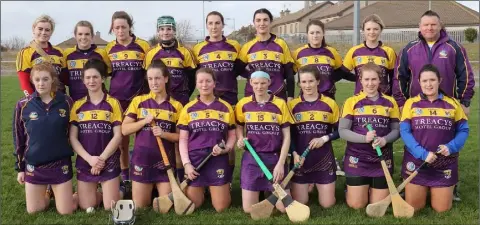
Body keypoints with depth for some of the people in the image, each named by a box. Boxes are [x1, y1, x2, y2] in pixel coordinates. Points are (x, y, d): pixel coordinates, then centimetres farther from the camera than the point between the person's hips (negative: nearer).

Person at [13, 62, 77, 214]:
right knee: (33, 210, 10)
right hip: (33, 165, 1)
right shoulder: (23, 105, -5)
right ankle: (48, 192, 38)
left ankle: (64, 192, 33)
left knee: (66, 211, 2)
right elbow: (18, 139, 3)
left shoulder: (66, 102, -6)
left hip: (61, 164, -1)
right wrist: (19, 168, 6)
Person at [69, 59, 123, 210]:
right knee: (86, 207, 2)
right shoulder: (78, 106, 4)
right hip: (84, 163, 2)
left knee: (111, 207, -3)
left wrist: (101, 158, -14)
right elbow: (72, 138, -1)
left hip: (109, 162, -2)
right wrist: (90, 158, -14)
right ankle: (100, 194, 32)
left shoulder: (113, 103, -3)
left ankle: (116, 192, 28)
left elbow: (118, 135, -7)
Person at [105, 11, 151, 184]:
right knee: (121, 138, 9)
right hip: (117, 99, 3)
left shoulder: (143, 46, -4)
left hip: (138, 98, -2)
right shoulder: (109, 49, 5)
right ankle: (124, 174, 21)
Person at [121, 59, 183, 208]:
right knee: (139, 207, 5)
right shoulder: (138, 101, 1)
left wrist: (164, 134, -15)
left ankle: (157, 192, 35)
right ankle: (149, 192, 36)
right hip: (142, 160, 0)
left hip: (165, 161, 0)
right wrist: (145, 121, -14)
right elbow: (125, 130, -1)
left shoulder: (176, 106, 1)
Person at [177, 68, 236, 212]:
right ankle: (201, 190, 37)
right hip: (194, 160, 1)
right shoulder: (188, 109, 4)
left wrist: (225, 149, -12)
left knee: (221, 207, 1)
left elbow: (232, 136, 9)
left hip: (218, 160, 0)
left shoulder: (226, 107, 4)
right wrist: (186, 163, -7)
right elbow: (183, 139, 4)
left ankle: (217, 189, 34)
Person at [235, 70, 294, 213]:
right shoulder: (243, 104, 0)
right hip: (251, 159, 1)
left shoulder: (280, 104, -5)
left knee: (284, 207, 0)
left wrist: (281, 163, -11)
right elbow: (239, 127, 17)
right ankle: (260, 188, 33)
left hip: (275, 158, -1)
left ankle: (271, 190, 32)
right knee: (249, 209, 0)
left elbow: (286, 136, -3)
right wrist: (240, 138, -6)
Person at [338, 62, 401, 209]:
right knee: (357, 205, 1)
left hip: (383, 160, 2)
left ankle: (373, 187, 39)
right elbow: (342, 131, -9)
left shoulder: (390, 102, 3)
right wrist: (364, 138, -24)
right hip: (357, 159, -2)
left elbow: (396, 129, 4)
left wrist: (385, 140, -18)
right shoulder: (352, 102, -4)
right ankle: (351, 189, 34)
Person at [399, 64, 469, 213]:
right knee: (413, 207, 5)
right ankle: (423, 190, 38)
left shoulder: (452, 104, 0)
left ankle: (446, 191, 40)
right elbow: (404, 131, -8)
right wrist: (422, 153, -20)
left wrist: (451, 147, -17)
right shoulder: (411, 103, -3)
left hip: (444, 164, 1)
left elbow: (463, 130, 2)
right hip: (416, 162, 0)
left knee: (442, 209, 7)